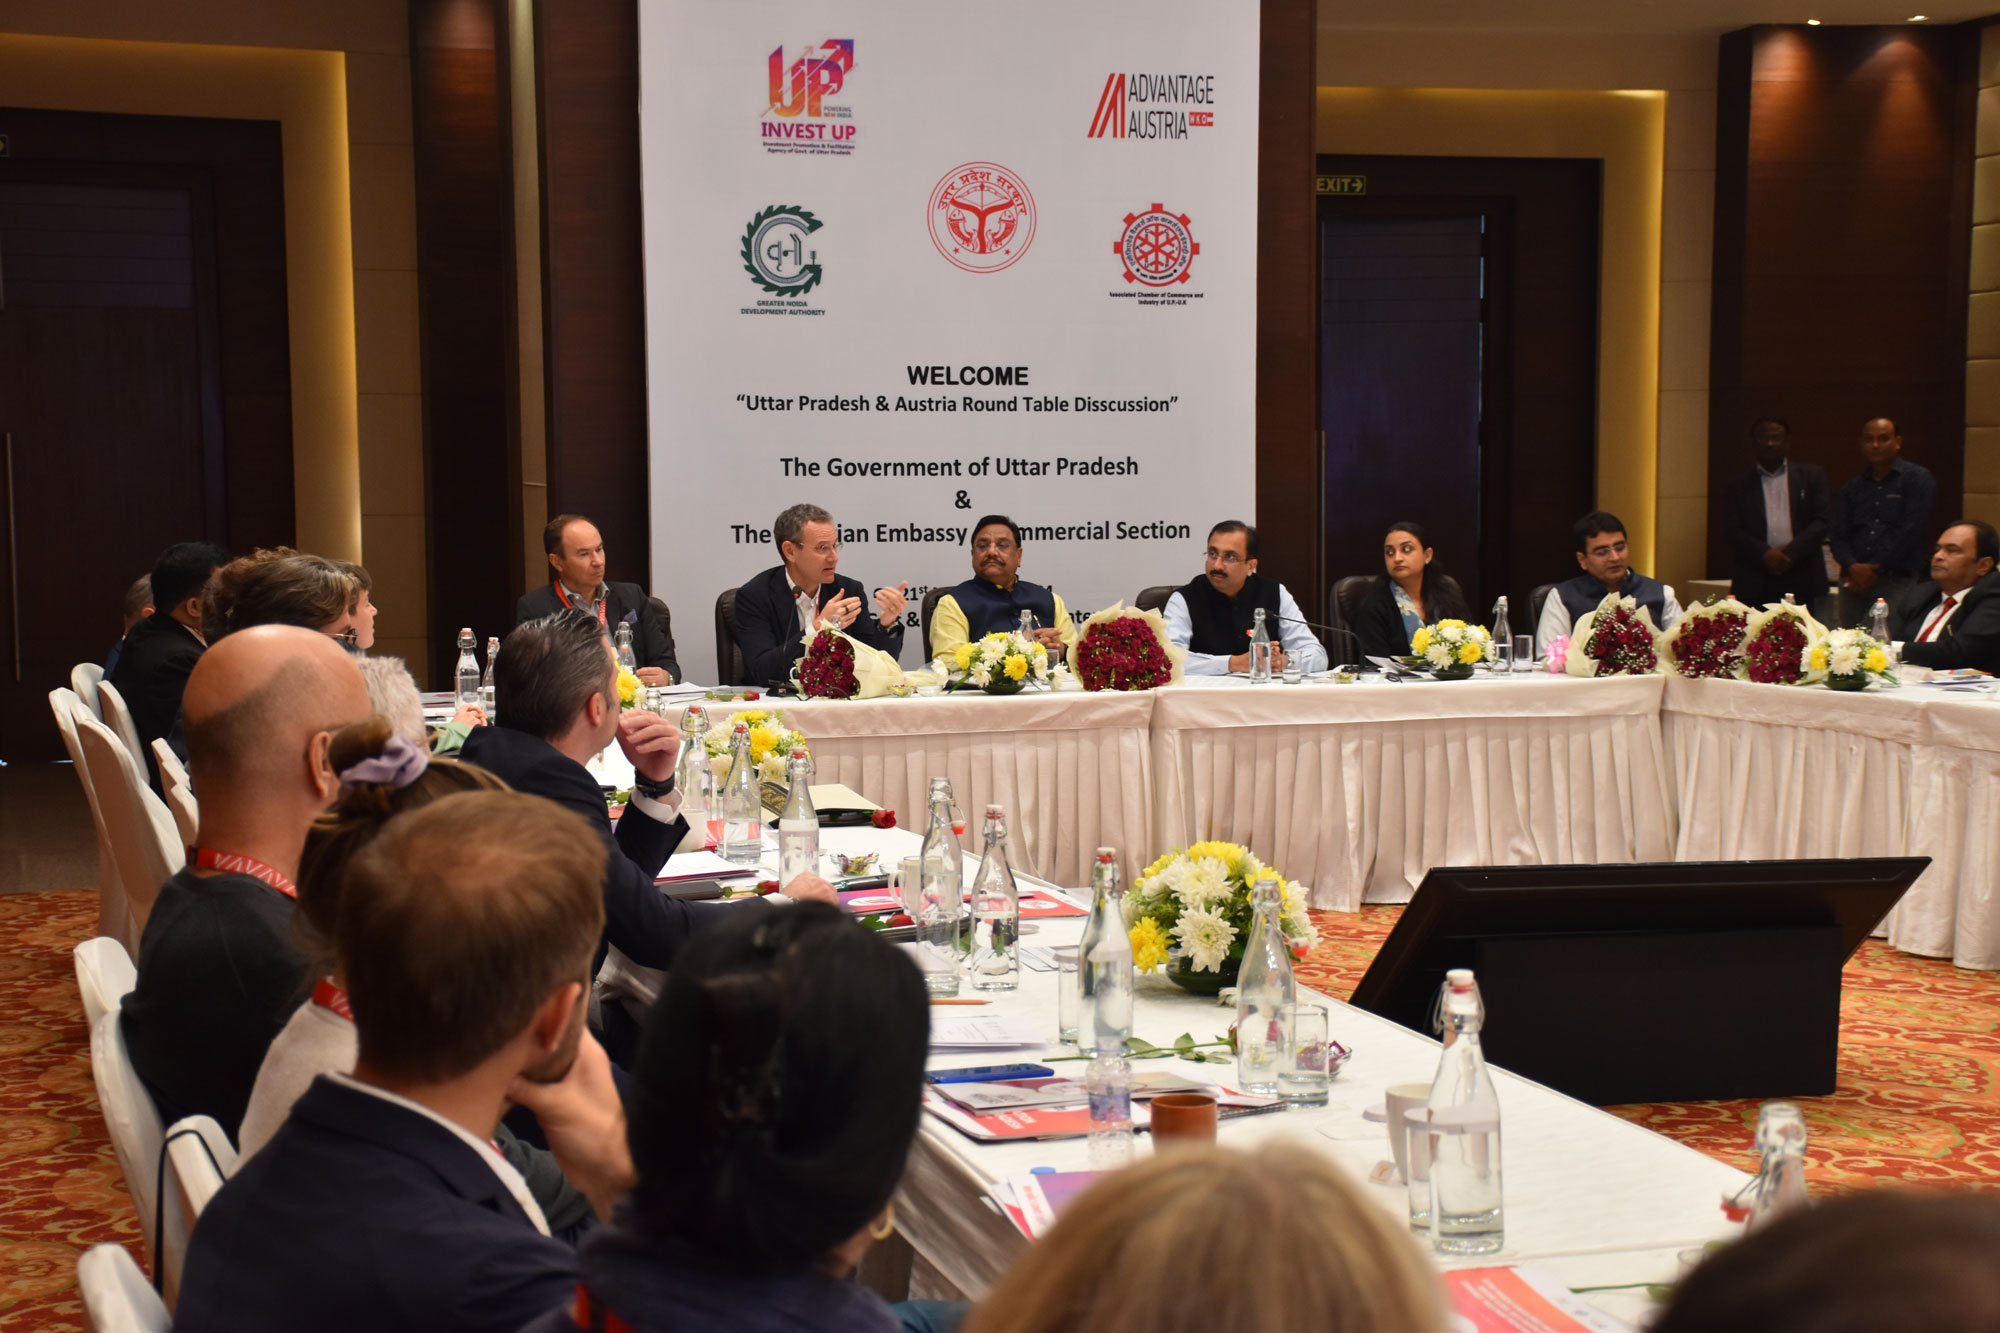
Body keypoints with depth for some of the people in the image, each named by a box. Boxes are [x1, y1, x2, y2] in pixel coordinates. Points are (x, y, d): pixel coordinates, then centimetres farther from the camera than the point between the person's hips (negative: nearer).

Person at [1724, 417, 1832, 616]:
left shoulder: (1811, 476, 12)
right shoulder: (1740, 485, 12)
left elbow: (1823, 521, 4)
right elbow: (1734, 532, 5)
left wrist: (1790, 553, -8)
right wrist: (1765, 554, -12)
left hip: (1802, 582, 0)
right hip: (1756, 583, 0)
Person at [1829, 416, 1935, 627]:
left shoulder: (1917, 479, 2)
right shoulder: (1852, 488, 19)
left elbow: (1911, 531, -7)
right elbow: (1837, 535, 11)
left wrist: (1874, 571, -8)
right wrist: (1852, 567, -10)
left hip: (1895, 581, -5)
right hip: (1854, 582, 5)